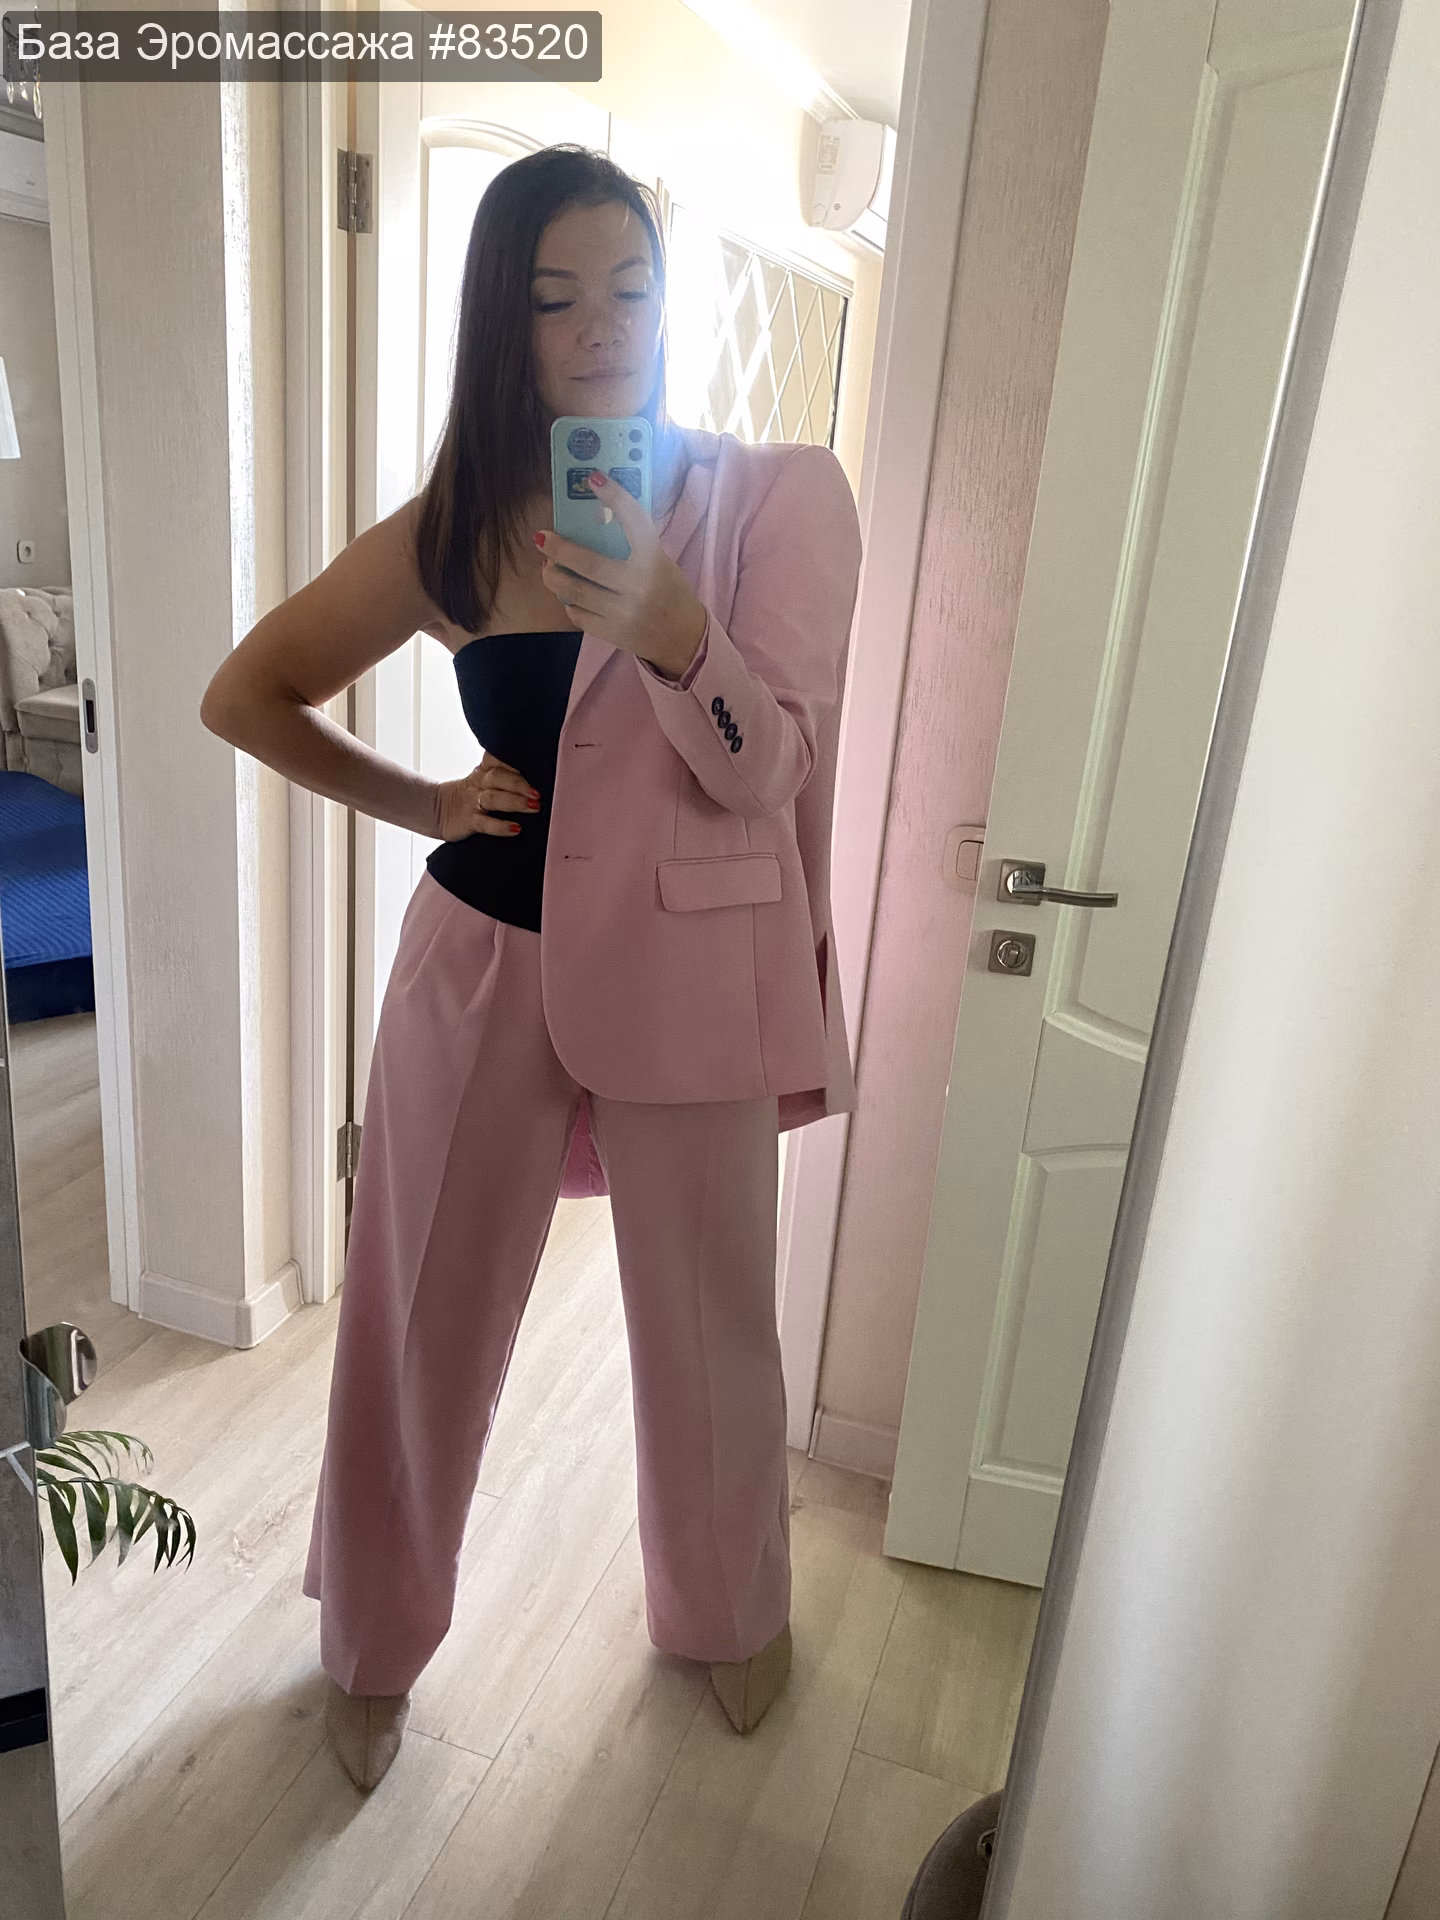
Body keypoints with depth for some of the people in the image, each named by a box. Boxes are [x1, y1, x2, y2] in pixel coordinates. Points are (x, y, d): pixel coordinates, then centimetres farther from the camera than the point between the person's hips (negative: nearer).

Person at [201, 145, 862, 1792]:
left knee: (708, 1325, 15)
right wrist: (416, 802, 1)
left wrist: (667, 629, -31)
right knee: (423, 1322, 13)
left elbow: (770, 769, -13)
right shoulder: (455, 529, 3)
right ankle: (375, 1640, 42)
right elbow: (242, 695, 11)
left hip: (690, 972, -1)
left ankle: (726, 1610, 46)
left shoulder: (779, 495, -3)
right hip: (481, 962, 2)